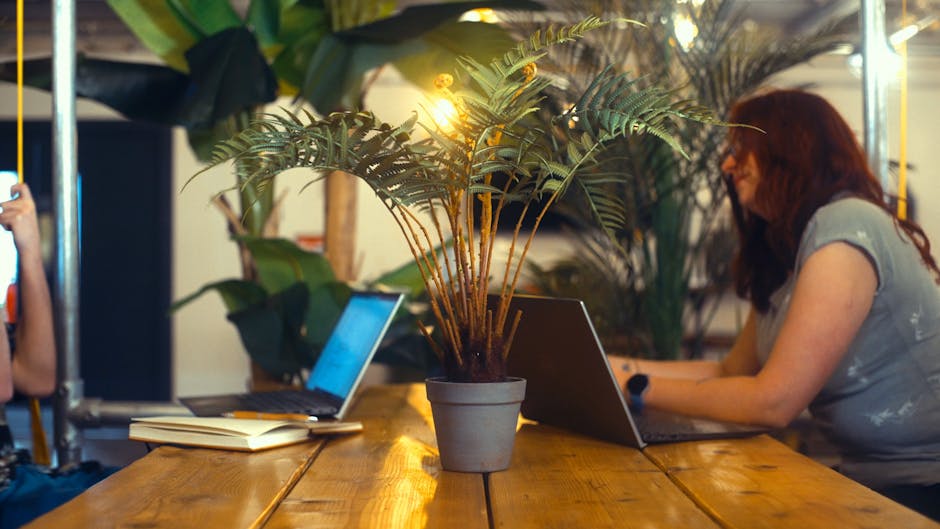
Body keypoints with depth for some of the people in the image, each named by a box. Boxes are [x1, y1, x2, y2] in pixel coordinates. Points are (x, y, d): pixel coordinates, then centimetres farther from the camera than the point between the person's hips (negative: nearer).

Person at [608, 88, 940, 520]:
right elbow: (731, 372, 13)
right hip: (869, 475, 7)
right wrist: (615, 367, 5)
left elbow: (773, 402, -23)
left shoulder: (847, 226, -19)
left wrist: (638, 388, -14)